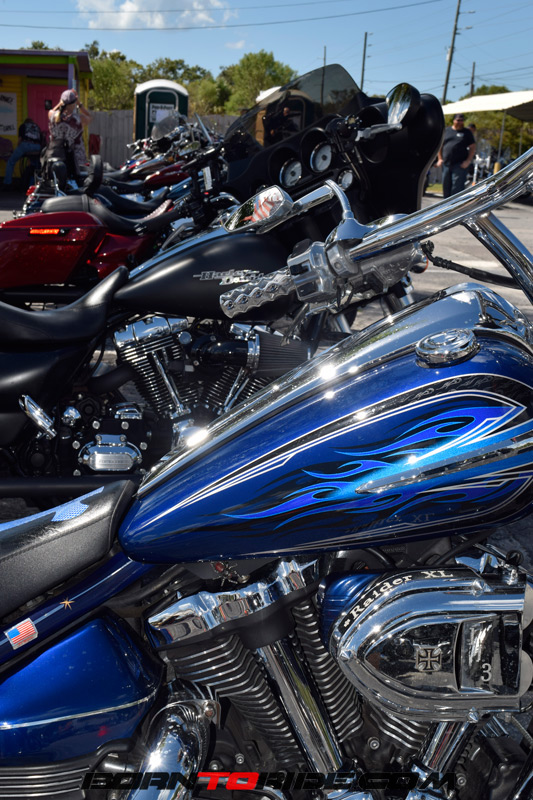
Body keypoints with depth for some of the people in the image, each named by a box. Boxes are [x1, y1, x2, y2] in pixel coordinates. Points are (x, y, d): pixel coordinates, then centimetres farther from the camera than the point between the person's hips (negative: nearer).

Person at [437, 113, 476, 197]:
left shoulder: (467, 132, 8)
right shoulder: (446, 131, 14)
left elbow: (473, 148, 4)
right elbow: (440, 146, 18)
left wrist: (468, 161, -9)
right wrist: (440, 159, 6)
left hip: (460, 165, -3)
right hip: (446, 164, 4)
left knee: (457, 187, -12)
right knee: (446, 186, 9)